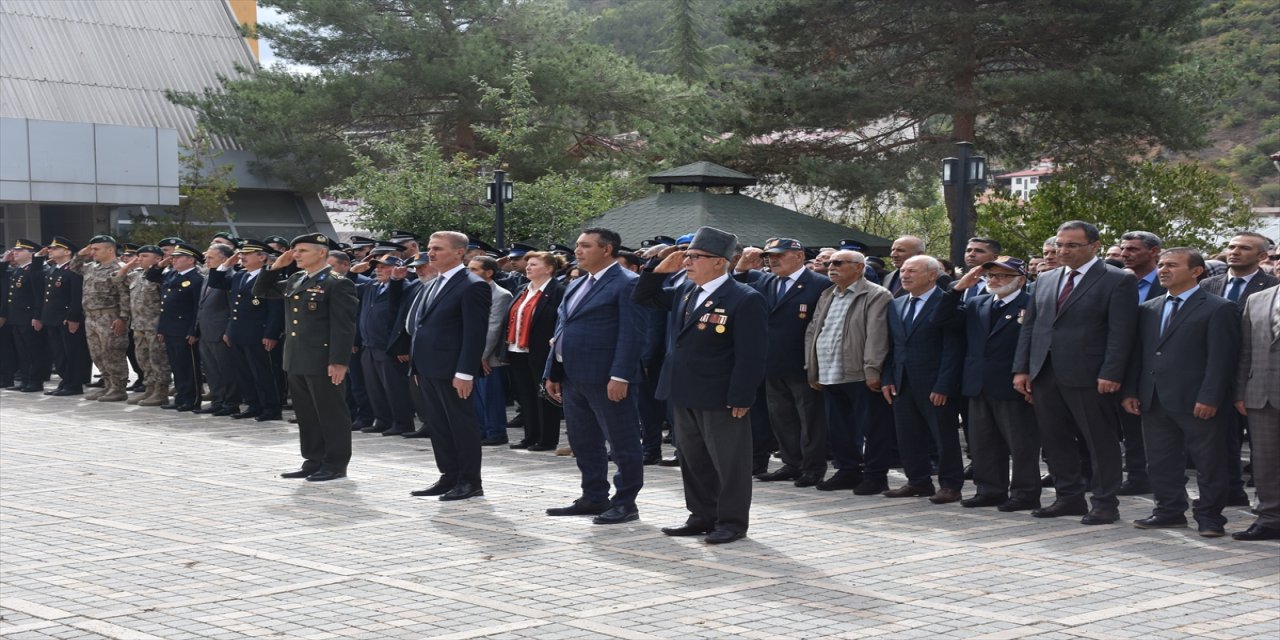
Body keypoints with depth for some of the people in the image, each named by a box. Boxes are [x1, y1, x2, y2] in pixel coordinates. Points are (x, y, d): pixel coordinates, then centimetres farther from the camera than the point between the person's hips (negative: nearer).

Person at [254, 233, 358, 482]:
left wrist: (339, 362, -21)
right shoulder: (294, 280, 14)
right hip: (296, 360, 8)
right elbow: (261, 291, 23)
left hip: (323, 362, -8)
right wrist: (277, 266, 9)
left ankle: (336, 464, 7)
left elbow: (344, 327, -15)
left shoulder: (338, 284, -10)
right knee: (306, 414, 13)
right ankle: (314, 461, 22)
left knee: (331, 414, 0)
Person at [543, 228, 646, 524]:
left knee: (623, 444, 0)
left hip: (606, 378, -9)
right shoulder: (576, 286, 18)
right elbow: (561, 331, 21)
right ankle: (594, 498, 24)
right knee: (583, 444, 14)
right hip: (573, 377, 9)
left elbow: (632, 335, -16)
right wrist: (552, 372, 16)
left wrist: (620, 376, -22)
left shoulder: (627, 284, -9)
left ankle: (625, 503, 7)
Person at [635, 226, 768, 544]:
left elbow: (750, 356, -17)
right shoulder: (685, 291, 9)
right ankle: (702, 516, 28)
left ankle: (732, 521, 13)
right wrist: (659, 269, 4)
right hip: (684, 393, 8)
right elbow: (644, 297, 20)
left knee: (728, 461, 3)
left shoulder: (745, 300, -15)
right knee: (692, 459, 16)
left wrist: (740, 398, -20)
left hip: (720, 398, -8)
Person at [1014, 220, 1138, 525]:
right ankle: (1069, 498, 21)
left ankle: (1105, 504, 8)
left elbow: (1121, 332, -10)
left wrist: (1111, 374, -18)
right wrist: (1021, 368, 7)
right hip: (1044, 375, 6)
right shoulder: (1045, 280, 15)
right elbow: (1029, 326, 15)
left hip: (1087, 376, -6)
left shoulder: (1117, 281, -4)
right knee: (1055, 440, 10)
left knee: (1101, 442, 0)